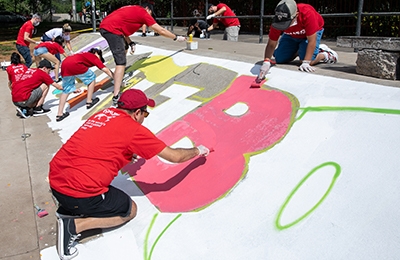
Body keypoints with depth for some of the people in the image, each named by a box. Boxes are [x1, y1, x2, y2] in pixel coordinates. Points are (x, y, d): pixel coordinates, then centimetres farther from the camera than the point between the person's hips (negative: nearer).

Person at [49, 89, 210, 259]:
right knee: (130, 210, 13)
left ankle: (67, 210, 16)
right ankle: (74, 225, -1)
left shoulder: (103, 113, 12)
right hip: (79, 192, -8)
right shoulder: (134, 130, -7)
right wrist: (197, 151, 19)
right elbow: (175, 156, 2)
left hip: (54, 181, 8)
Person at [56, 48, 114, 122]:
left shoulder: (85, 55, 35)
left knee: (66, 90, 16)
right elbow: (105, 69, 12)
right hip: (74, 64, -8)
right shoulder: (94, 57, 17)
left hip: (64, 64, 8)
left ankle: (59, 114, 17)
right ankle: (89, 101, 15)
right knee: (91, 78, 14)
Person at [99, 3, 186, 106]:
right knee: (121, 62, -13)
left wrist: (130, 43, 12)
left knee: (124, 47, 33)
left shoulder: (132, 9, 26)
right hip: (112, 29, -10)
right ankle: (116, 97, -22)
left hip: (104, 26, 10)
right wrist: (176, 38, 18)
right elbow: (161, 30, 6)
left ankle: (119, 75, 40)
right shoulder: (143, 12, 4)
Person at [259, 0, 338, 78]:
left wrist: (306, 63, -43)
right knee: (280, 59, -4)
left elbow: (311, 41, -37)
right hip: (291, 36, 4)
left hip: (312, 33, -4)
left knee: (308, 60, -24)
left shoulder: (307, 14, -42)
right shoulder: (278, 21, -31)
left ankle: (326, 54, 7)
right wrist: (266, 62, -42)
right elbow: (271, 44, -25)